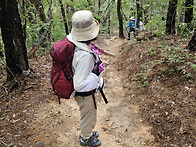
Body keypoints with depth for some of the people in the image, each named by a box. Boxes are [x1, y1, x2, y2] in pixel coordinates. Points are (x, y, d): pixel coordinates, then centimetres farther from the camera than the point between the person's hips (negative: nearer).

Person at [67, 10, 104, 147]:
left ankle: (87, 132, 58)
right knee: (89, 117, 20)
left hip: (87, 91, 8)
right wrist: (96, 73, -30)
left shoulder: (75, 43, -11)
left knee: (88, 115, 32)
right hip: (85, 94, -8)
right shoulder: (86, 56, -40)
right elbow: (79, 85, -36)